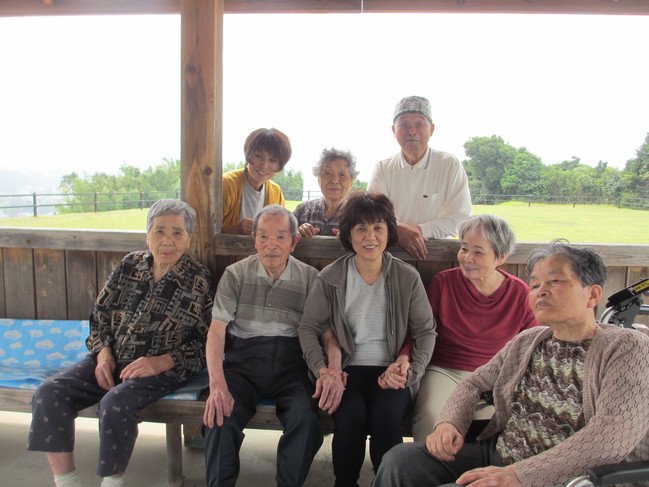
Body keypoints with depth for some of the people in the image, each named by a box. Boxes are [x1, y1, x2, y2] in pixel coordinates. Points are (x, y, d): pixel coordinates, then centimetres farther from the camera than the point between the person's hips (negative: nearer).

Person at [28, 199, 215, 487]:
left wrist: (162, 362, -18)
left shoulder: (200, 282, -6)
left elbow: (206, 342, -8)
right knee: (49, 394, -13)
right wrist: (104, 354, -3)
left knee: (115, 404, -31)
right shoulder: (129, 266, 8)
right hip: (112, 361, 5)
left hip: (162, 369, -5)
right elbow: (100, 315, 13)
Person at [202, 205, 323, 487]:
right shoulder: (235, 275, 6)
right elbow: (216, 329, -1)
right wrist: (217, 384, -16)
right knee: (220, 416, -27)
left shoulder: (310, 278, 7)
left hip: (290, 363, 0)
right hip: (243, 360, 0)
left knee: (306, 418, -27)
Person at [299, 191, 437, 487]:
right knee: (351, 415, -28)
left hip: (391, 371, 0)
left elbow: (426, 331, 5)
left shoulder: (407, 277, 2)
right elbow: (308, 328, 3)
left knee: (386, 415, -29)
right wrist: (323, 370, -11)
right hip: (347, 368, 0)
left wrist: (411, 370, -10)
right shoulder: (330, 278, 1)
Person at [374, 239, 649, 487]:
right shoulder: (525, 342, 11)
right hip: (496, 454, 6)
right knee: (400, 460, -15)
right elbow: (474, 383, 17)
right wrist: (449, 422, -6)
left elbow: (613, 436, -21)